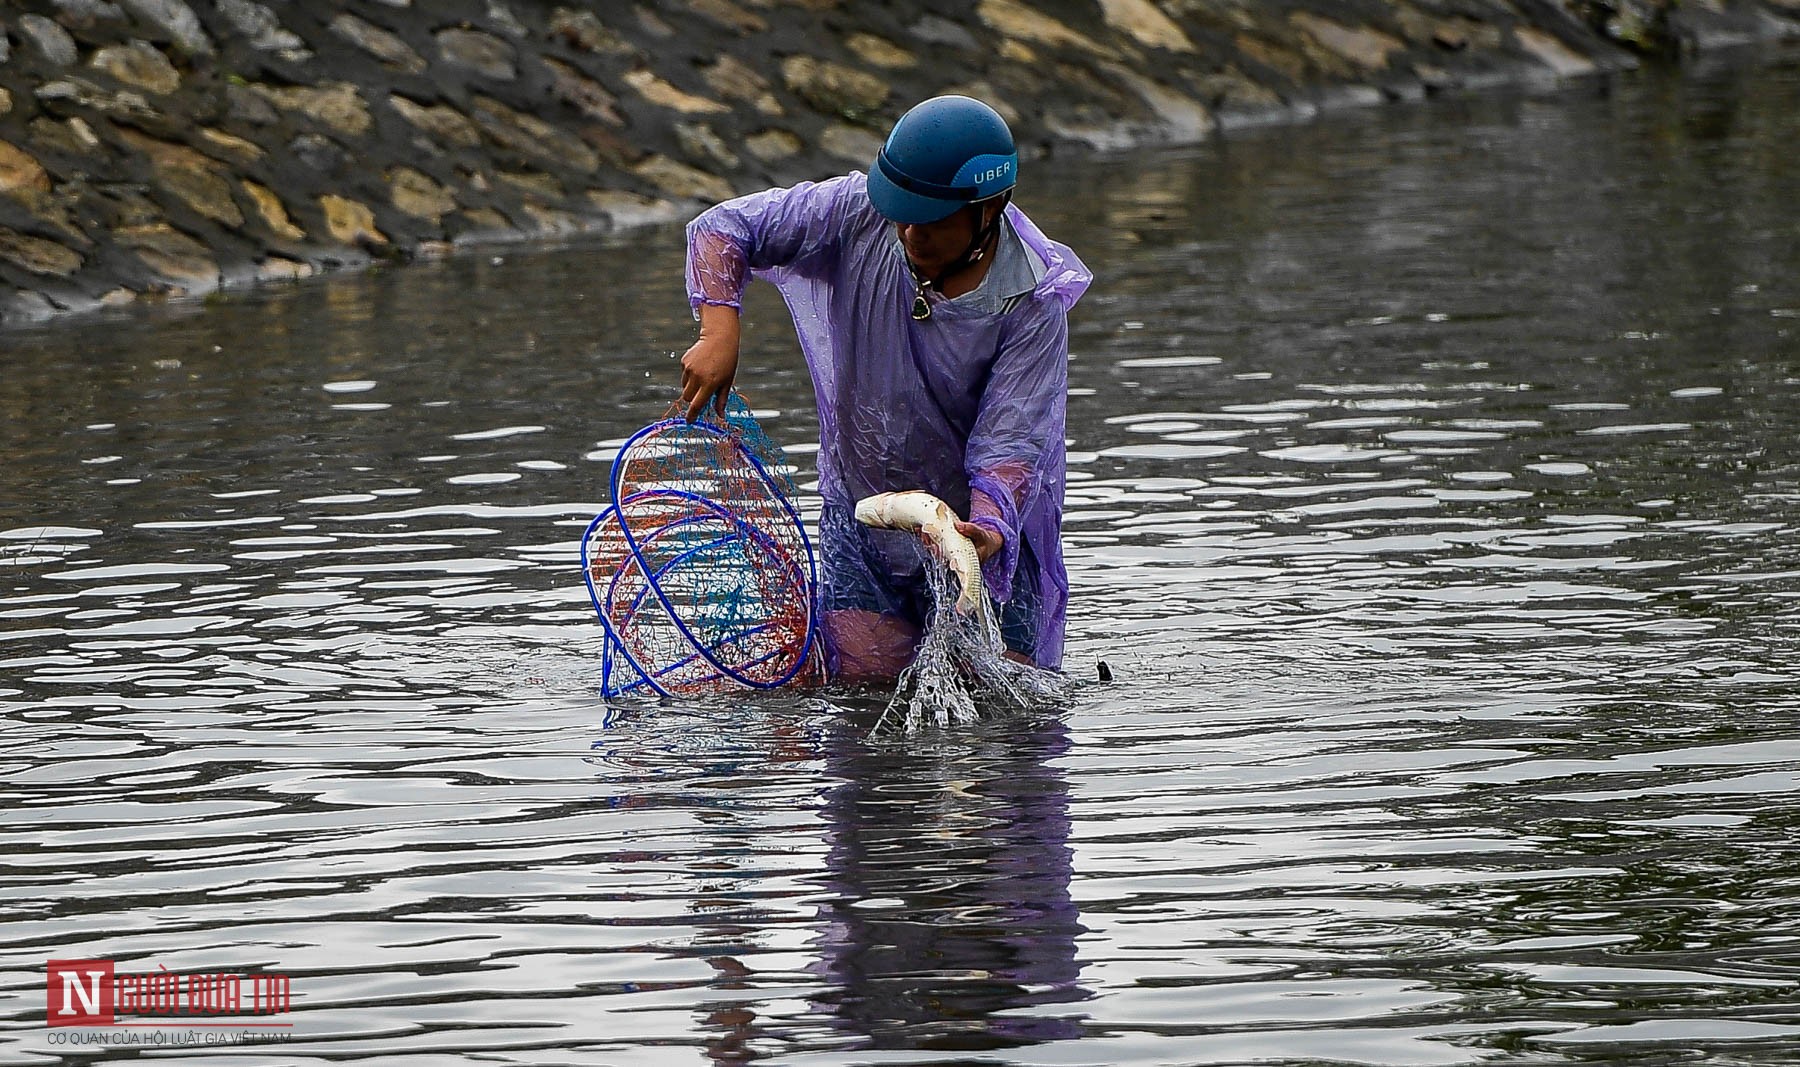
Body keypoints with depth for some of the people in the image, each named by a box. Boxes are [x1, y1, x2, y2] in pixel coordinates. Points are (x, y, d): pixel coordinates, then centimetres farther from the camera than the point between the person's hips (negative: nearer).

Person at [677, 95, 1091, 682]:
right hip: (860, 506, 2)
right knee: (866, 680, -5)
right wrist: (718, 332, -30)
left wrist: (988, 530, -46)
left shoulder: (1033, 300, -22)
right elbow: (723, 226, -12)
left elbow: (1009, 443, -26)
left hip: (985, 527, -1)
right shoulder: (861, 211, -18)